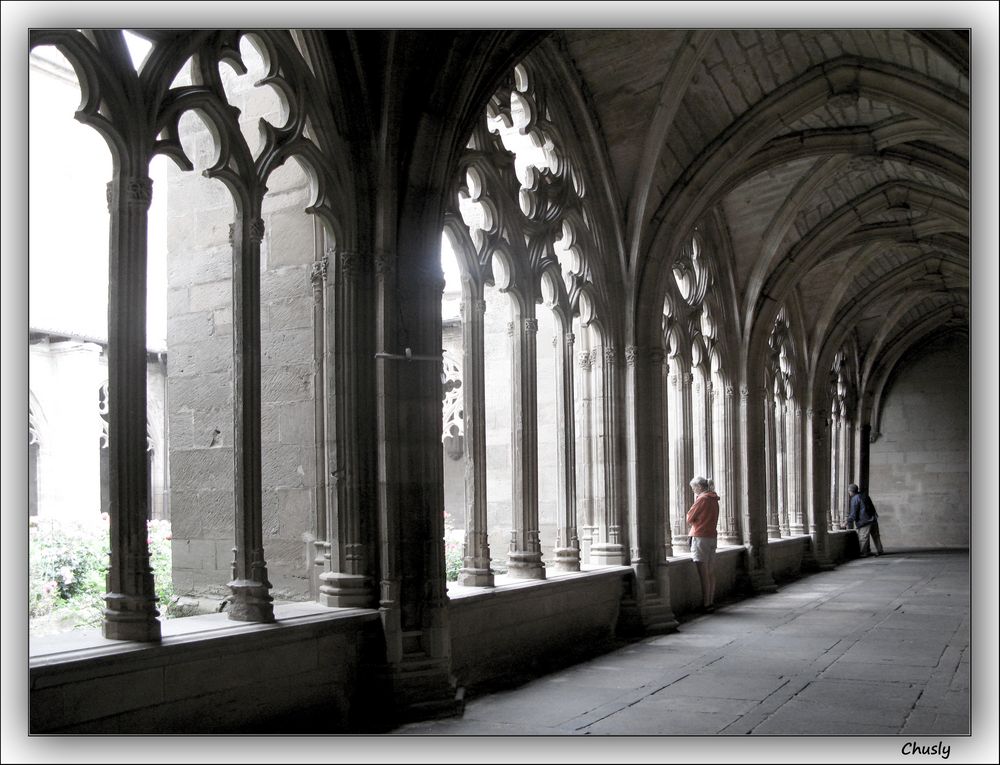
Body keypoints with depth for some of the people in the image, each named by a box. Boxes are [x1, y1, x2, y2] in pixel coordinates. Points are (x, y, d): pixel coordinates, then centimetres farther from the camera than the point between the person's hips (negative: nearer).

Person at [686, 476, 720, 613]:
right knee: (711, 573, 11)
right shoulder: (714, 499, 13)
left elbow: (690, 518, -6)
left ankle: (706, 604, -5)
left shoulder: (702, 498, -12)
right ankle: (711, 603, 16)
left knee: (703, 574, -6)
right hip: (713, 536, 8)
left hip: (701, 537, -8)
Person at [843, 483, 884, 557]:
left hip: (864, 521, -9)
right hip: (873, 519, 9)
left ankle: (864, 553, 0)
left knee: (863, 538, -2)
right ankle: (879, 550, 28)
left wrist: (848, 522, -5)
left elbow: (853, 514, -14)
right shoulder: (864, 495, 11)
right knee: (875, 535, 18)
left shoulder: (855, 499, -13)